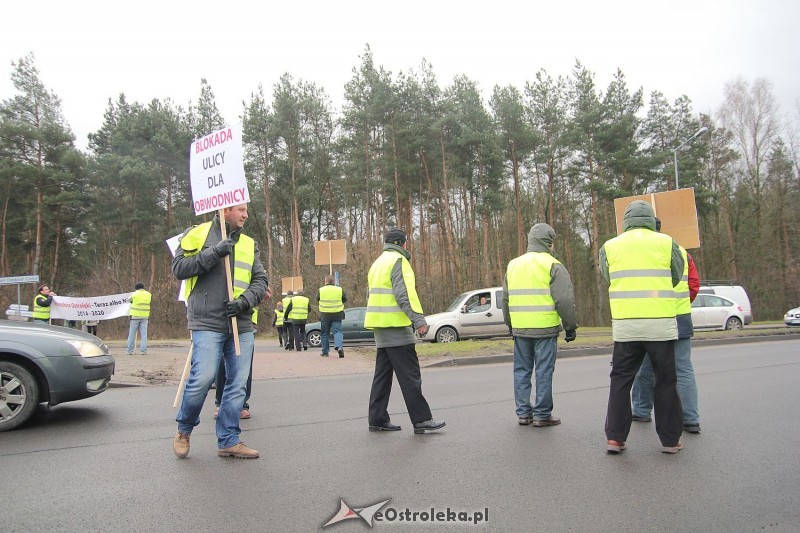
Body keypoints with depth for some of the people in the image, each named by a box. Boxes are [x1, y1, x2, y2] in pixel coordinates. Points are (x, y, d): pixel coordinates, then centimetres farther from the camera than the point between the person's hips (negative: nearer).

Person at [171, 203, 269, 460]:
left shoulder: (249, 244, 17)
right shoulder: (198, 234, 4)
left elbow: (260, 280, 12)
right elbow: (178, 268, -4)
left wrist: (244, 301, -6)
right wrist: (213, 253, -13)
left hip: (242, 325, 5)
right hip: (207, 323, -5)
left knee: (238, 384, 4)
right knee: (202, 379, -11)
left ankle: (229, 441, 15)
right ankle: (183, 430, 16)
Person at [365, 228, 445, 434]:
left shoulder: (378, 262, 21)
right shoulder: (398, 260, -8)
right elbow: (405, 293, -19)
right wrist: (418, 319, -22)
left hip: (380, 325, 9)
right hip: (395, 325, -9)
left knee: (383, 373, 12)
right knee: (409, 374, -6)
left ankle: (378, 419, 15)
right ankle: (421, 420, -3)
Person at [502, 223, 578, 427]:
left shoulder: (513, 265, 13)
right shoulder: (552, 265, -5)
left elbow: (505, 300, 17)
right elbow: (565, 300, -10)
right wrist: (571, 326, -1)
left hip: (520, 329, 5)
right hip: (545, 328, -5)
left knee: (522, 371, 12)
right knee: (544, 372, 2)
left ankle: (523, 413, 16)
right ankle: (542, 415, 7)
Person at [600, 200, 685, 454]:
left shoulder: (610, 247, 3)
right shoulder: (666, 243, 2)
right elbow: (676, 278, 13)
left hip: (625, 324, 1)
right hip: (661, 324, 0)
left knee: (620, 381, 10)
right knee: (665, 381, 11)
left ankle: (615, 437, 9)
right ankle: (670, 439, 19)